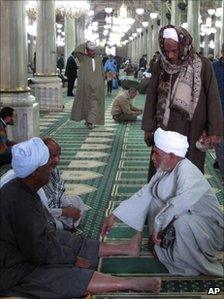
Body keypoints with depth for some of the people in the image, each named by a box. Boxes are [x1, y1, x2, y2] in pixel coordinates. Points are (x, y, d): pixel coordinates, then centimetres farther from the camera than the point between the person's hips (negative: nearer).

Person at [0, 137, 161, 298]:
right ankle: (133, 283, -19)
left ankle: (124, 248, 23)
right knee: (74, 278, -18)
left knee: (80, 245, 11)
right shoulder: (20, 203, -33)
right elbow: (40, 251, -27)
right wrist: (73, 258, -14)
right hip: (14, 271, -10)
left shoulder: (19, 188, -1)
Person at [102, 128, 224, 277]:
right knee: (153, 200, 0)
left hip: (209, 227, -8)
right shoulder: (165, 169, -4)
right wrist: (114, 215, -2)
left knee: (181, 222, -36)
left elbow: (181, 202, -43)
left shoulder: (187, 172, -28)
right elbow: (145, 193, 0)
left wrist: (157, 225, -31)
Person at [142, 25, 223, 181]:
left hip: (192, 131, -2)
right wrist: (148, 127, 6)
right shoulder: (161, 65, -1)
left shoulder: (203, 65, -8)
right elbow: (152, 97, 5)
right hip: (164, 130, 2)